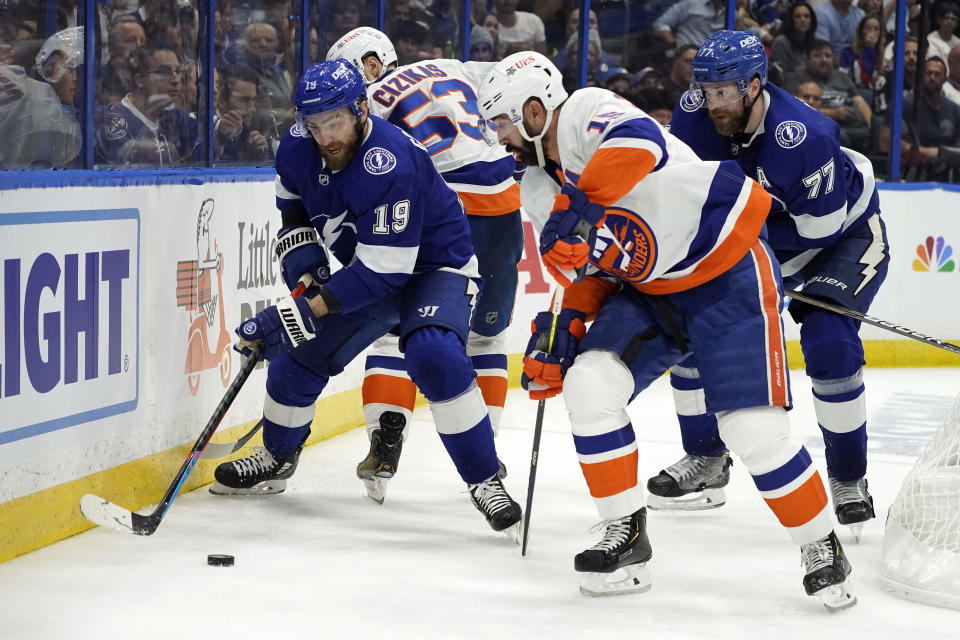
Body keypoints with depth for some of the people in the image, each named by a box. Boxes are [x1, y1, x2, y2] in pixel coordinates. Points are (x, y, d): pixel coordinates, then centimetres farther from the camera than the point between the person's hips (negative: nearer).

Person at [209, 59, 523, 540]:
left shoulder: (390, 165, -36)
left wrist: (307, 311, -39)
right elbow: (292, 203, 12)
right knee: (299, 355, 6)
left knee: (433, 356, -32)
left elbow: (383, 271, -37)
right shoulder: (299, 147, -13)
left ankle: (484, 481, -21)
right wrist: (302, 257, -5)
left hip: (434, 265, -7)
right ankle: (276, 460, 33)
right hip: (366, 269, 7)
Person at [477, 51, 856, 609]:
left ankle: (823, 549, 8)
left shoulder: (588, 113, -18)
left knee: (756, 429, -13)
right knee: (588, 386, -12)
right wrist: (561, 328, -4)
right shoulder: (540, 189, 9)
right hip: (647, 291, 8)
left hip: (727, 273, -8)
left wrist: (579, 209, -50)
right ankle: (626, 539, 0)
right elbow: (589, 270, 12)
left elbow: (638, 142, -42)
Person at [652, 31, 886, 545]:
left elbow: (820, 229, -31)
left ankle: (848, 479, -9)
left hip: (845, 230, -6)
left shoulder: (802, 136, -37)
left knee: (827, 340, -27)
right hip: (759, 233, 7)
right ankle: (707, 461, 14)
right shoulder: (696, 115, -19)